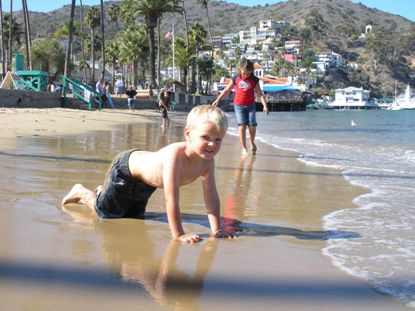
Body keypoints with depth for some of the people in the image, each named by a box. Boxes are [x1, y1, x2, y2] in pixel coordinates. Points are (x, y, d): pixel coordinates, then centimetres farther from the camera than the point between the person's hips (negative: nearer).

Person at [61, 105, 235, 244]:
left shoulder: (207, 162, -25)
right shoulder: (175, 154, -46)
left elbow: (212, 197, -18)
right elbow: (171, 198, -45)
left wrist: (216, 230, -25)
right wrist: (178, 234, -42)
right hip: (126, 168, -7)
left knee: (132, 215, 25)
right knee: (105, 213, 8)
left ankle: (103, 192, 47)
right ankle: (81, 193, 34)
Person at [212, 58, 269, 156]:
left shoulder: (254, 80, -3)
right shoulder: (236, 78, -1)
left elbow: (259, 93, -6)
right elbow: (227, 90, 10)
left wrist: (264, 105, -19)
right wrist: (217, 100, 12)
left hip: (251, 106, 0)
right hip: (239, 106, 0)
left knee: (252, 126, -3)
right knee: (242, 126, -10)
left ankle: (252, 143, 27)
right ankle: (244, 148, -3)